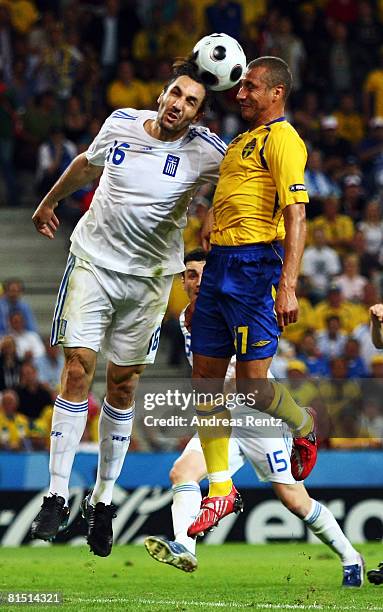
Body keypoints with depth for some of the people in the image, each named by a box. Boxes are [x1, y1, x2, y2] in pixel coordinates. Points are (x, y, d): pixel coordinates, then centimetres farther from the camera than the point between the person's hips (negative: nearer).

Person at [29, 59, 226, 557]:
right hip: (93, 260, 1)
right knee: (77, 370, -9)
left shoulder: (204, 152, -10)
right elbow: (88, 164, 18)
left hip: (149, 278, -1)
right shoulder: (121, 123, -2)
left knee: (123, 386, 3)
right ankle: (57, 496, -6)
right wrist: (49, 202, 31)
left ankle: (103, 501, 14)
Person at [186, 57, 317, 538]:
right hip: (220, 264, 9)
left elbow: (296, 215, -18)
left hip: (255, 264, -9)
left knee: (251, 386, -9)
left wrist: (287, 286, -26)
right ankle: (221, 491, 11)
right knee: (205, 379, 5)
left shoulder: (282, 139, -9)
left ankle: (304, 427, 23)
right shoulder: (242, 142, 20)